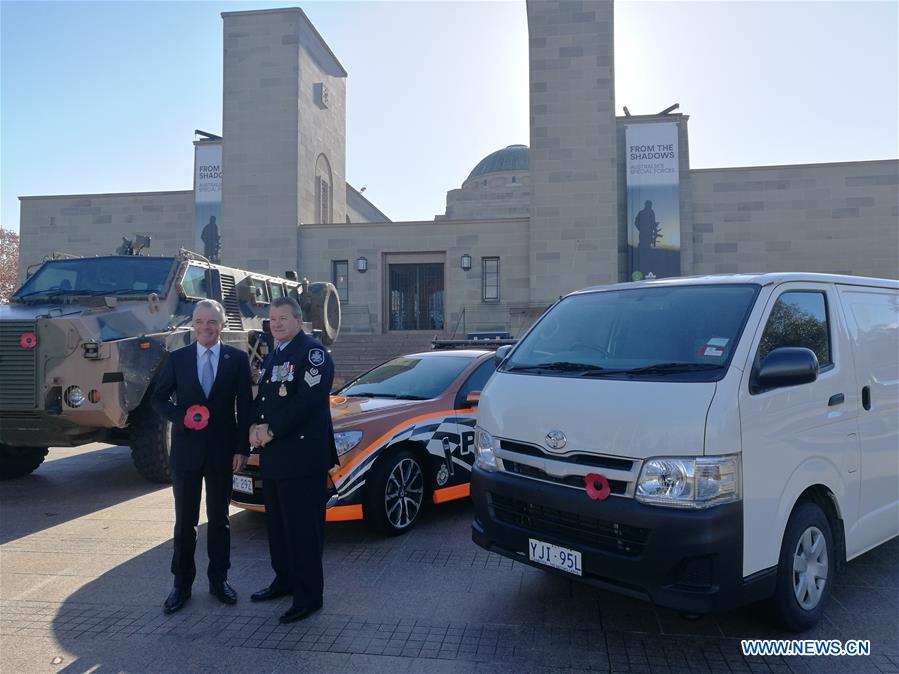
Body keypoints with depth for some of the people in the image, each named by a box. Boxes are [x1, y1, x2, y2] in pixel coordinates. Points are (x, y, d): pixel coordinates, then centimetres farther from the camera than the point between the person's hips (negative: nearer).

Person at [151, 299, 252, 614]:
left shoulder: (237, 359, -1)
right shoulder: (177, 358, 2)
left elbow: (245, 406, -1)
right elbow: (158, 399, 6)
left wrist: (242, 449, -6)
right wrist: (182, 416, -14)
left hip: (223, 450, 0)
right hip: (186, 449, 1)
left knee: (219, 518, 11)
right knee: (185, 521, 9)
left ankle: (218, 579, 24)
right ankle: (182, 583, 21)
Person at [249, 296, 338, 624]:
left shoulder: (313, 352, -10)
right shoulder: (273, 356, 19)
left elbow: (308, 399, -20)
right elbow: (261, 398, 20)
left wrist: (272, 430, -15)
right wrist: (256, 428, 0)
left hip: (302, 455, -9)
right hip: (272, 456, 9)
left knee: (302, 527, -3)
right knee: (277, 523, 18)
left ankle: (308, 595, 7)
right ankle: (284, 580, 34)